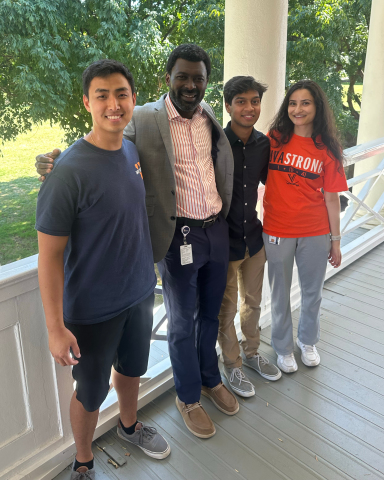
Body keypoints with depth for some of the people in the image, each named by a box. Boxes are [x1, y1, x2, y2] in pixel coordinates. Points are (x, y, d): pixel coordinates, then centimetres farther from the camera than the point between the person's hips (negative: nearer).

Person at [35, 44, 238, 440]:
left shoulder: (209, 116, 5)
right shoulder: (145, 119, -12)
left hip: (217, 229, 6)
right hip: (180, 235, -5)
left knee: (210, 312, 21)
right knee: (182, 321, 11)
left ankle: (210, 379, 46)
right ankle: (188, 397, 35)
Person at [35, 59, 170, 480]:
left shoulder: (134, 151, -2)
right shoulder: (69, 171, -24)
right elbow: (49, 256, -20)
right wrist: (56, 328, -18)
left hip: (139, 293, 6)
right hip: (92, 309, -6)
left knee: (132, 368, 27)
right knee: (90, 391, 15)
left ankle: (129, 425, 57)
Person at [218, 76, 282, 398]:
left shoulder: (263, 143, -1)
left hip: (254, 235, 5)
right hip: (224, 241, -5)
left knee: (253, 301, 22)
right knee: (227, 309, 12)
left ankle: (251, 352, 45)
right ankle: (233, 365, 34)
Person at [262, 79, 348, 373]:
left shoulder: (327, 150, -2)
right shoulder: (274, 139, -3)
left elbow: (331, 197, 0)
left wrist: (336, 240, 2)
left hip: (315, 233, 1)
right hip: (277, 231, -1)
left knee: (313, 291, 16)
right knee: (281, 293, 13)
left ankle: (308, 341, 42)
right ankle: (284, 347, 35)